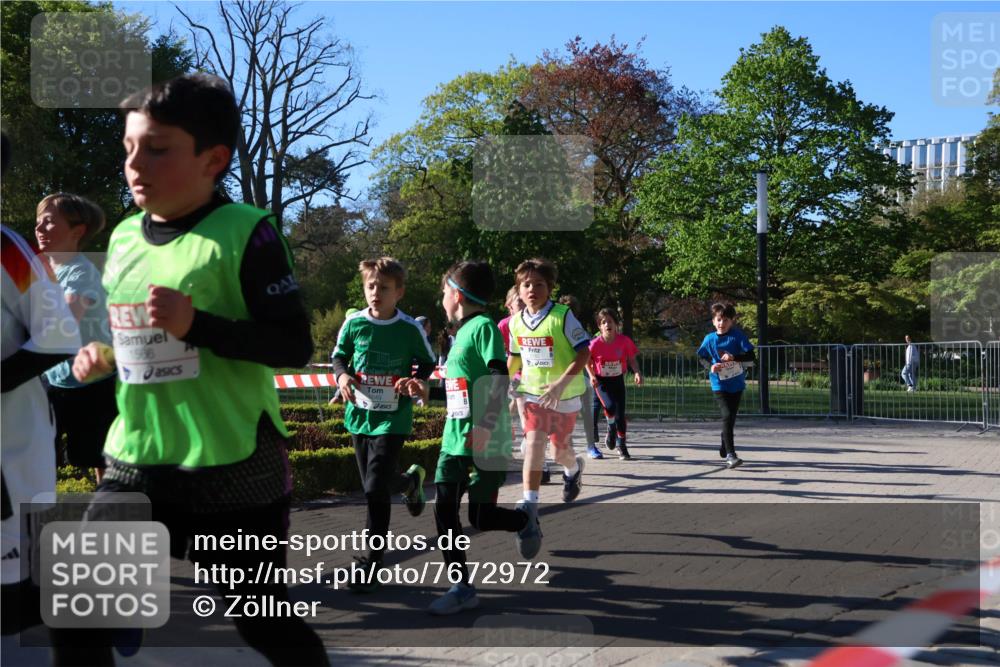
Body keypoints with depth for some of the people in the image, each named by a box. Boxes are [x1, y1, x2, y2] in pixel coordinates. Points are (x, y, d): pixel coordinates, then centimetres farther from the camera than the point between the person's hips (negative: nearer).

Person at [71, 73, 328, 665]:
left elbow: (295, 346, -17)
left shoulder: (245, 232, -12)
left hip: (234, 468, -6)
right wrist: (102, 357, 3)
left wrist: (196, 324, -27)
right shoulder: (124, 238, 8)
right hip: (135, 462, 6)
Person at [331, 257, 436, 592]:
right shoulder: (354, 323, -3)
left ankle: (370, 565, -1)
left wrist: (416, 382, -15)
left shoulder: (411, 329, -9)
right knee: (375, 486, 17)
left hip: (392, 419, -4)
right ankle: (409, 480, 52)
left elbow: (428, 362, 5)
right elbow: (339, 356, 10)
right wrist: (342, 376, -11)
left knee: (376, 490, -11)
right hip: (359, 415, 4)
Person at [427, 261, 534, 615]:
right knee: (444, 509, 0)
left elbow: (498, 379, -20)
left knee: (481, 516, -4)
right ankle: (462, 587, 7)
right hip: (454, 439, 9)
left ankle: (526, 521, 28)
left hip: (485, 440, -9)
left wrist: (487, 425, -27)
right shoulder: (461, 331, 17)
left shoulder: (483, 327, -11)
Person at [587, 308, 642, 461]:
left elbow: (631, 359, -3)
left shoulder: (624, 341, -13)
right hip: (601, 381, -2)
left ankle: (621, 447, 14)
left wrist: (637, 373, -20)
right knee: (610, 406, -24)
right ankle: (611, 428, 9)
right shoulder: (596, 343, -16)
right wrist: (592, 376, -13)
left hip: (618, 380, 2)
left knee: (620, 413, 0)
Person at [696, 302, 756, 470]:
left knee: (731, 418, 14)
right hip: (719, 385, -2)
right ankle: (730, 454, -20)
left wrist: (734, 357, -25)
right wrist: (710, 366, -10)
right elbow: (702, 357, 10)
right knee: (727, 416, -18)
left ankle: (724, 448, 38)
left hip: (737, 384, 2)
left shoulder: (737, 335, -7)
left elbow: (751, 356, -11)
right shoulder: (710, 339, -3)